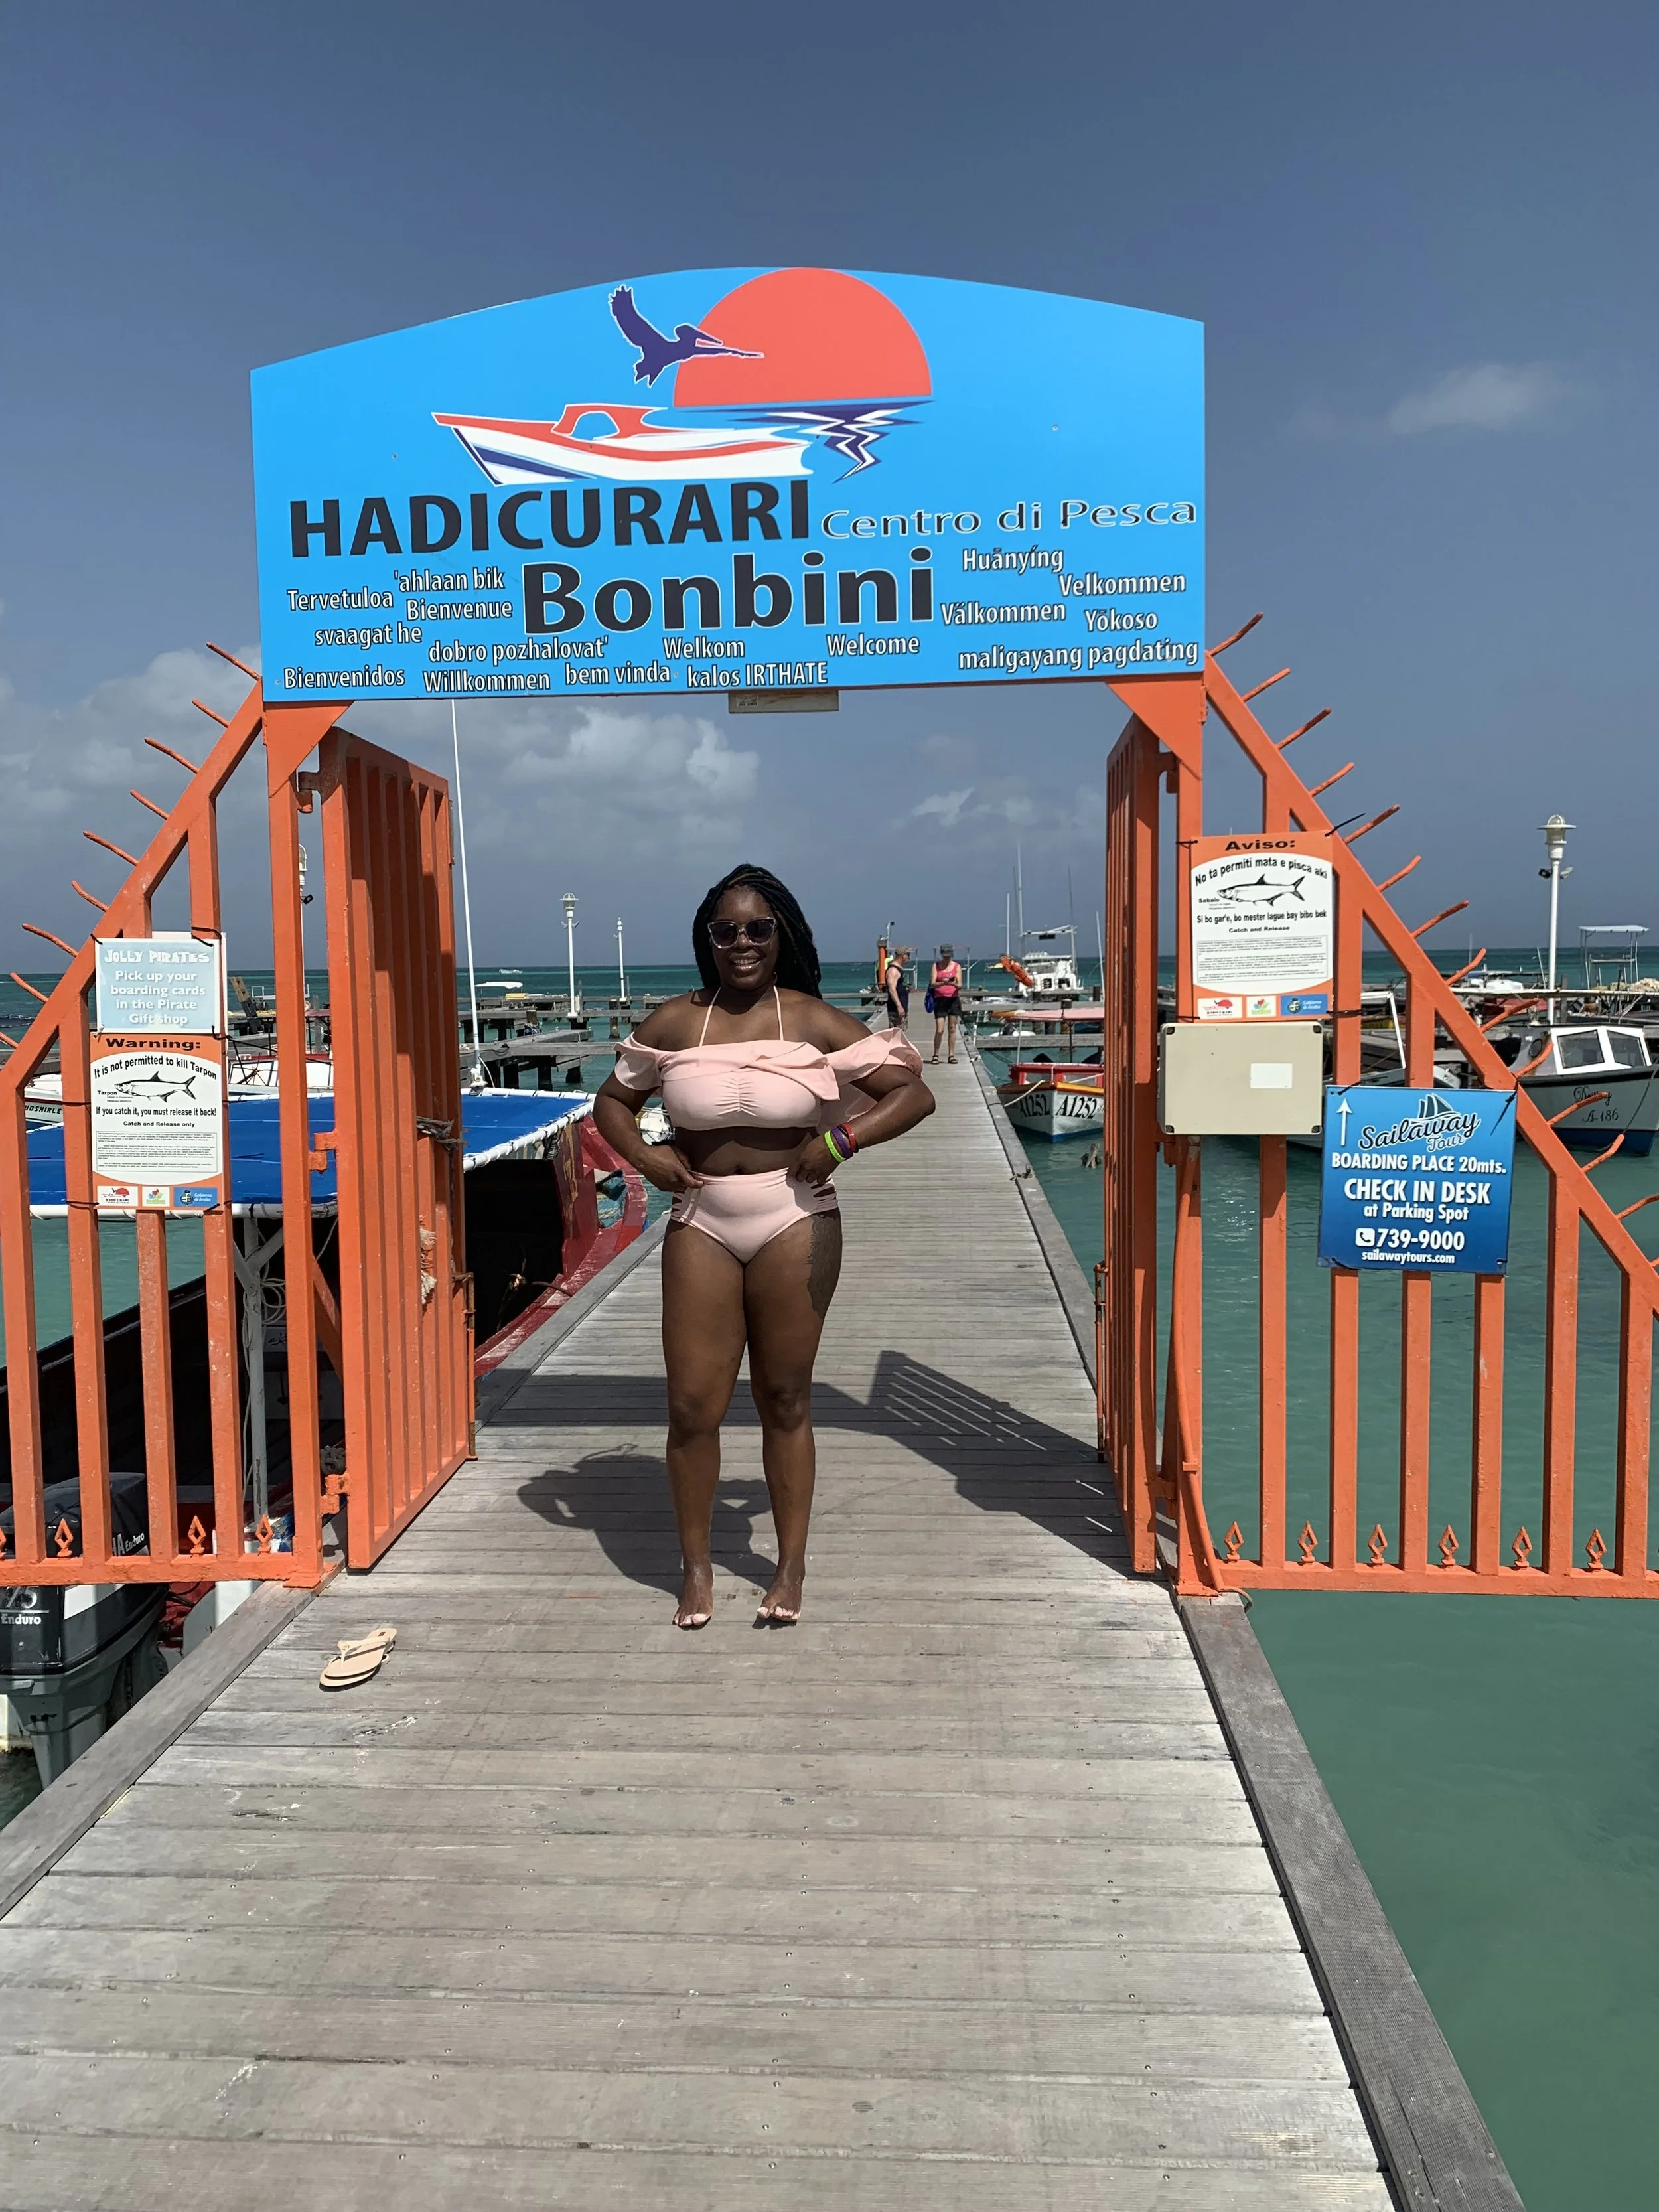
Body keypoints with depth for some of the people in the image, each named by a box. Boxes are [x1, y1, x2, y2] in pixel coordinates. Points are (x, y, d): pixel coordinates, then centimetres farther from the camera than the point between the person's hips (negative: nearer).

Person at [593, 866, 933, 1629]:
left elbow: (914, 1093, -2)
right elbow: (612, 1100, 17)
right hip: (701, 1228, 2)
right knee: (692, 1406, 2)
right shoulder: (673, 1024, 4)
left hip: (794, 1227, -1)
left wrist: (842, 1137, -15)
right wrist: (645, 1158, -2)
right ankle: (695, 1567, 22)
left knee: (785, 1401, 8)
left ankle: (791, 1568, 23)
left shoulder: (815, 1023, -2)